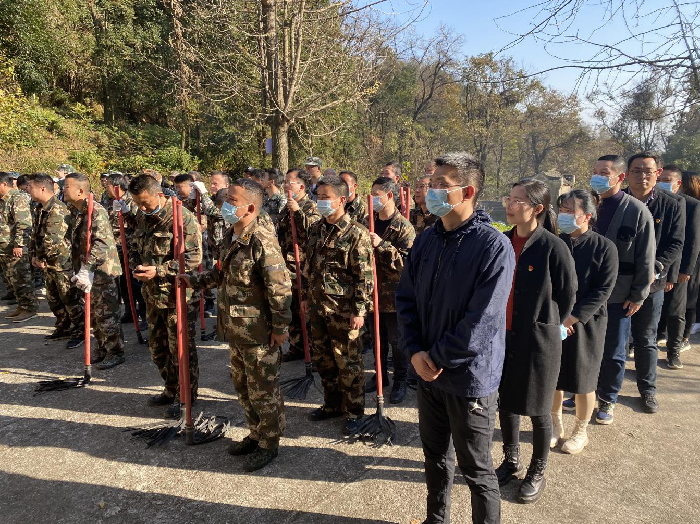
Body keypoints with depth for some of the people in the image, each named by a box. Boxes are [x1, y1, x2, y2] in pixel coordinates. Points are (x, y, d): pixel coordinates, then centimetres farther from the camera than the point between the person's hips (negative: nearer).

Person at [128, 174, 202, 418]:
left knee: (181, 349, 3)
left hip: (178, 297, -8)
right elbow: (134, 248, 20)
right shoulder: (143, 218, 8)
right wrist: (137, 266, -2)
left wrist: (159, 271, -24)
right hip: (153, 294, 8)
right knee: (157, 347, 19)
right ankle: (171, 390, 37)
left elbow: (193, 258, -22)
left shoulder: (183, 218, -17)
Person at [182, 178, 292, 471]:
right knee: (242, 386, 22)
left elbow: (280, 288, -22)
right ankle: (256, 434, 41)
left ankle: (269, 443, 27)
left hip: (259, 332, -9)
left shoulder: (262, 241, -23)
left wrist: (280, 327, -19)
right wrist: (197, 281, 15)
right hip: (235, 329, 9)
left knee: (262, 391, 7)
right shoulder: (230, 238, 6)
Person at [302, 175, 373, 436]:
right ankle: (332, 404, 36)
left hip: (342, 310, -7)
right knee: (323, 360, 18)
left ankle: (354, 412, 22)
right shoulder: (316, 229, 8)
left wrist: (359, 310, -16)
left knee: (348, 363, 5)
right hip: (317, 306, 7)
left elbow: (364, 276, -14)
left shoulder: (356, 233, -13)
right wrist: (307, 297, 16)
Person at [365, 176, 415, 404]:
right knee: (377, 338, 18)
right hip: (374, 291, 6)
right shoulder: (370, 222, 9)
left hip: (394, 294, -6)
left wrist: (382, 245, -29)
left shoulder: (403, 227, -12)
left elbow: (408, 261, -24)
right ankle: (381, 375, 36)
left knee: (397, 341, 8)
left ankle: (400, 381, 25)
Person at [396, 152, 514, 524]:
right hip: (427, 371, 6)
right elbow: (405, 298, 4)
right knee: (435, 455, 23)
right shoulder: (425, 240, 2)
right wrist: (415, 351, -8)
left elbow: (482, 321, -22)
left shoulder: (493, 247, -18)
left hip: (470, 378, -6)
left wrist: (437, 358, -14)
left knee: (476, 469, 12)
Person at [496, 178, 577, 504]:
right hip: (503, 336, 5)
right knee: (506, 402, 18)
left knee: (537, 410, 12)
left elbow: (566, 297, -6)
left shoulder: (553, 247, -16)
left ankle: (537, 473, 35)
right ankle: (511, 461, 41)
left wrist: (545, 327, 3)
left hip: (538, 342, -5)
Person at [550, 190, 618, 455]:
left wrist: (571, 318, -17)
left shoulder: (604, 247, -6)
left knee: (583, 381, 8)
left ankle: (580, 431, 29)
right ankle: (555, 424, 33)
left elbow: (603, 291, -11)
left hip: (586, 323, -2)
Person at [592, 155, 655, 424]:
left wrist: (638, 295, -6)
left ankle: (607, 400, 29)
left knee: (613, 352, 11)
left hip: (617, 296, -2)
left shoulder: (637, 211, -8)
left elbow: (645, 258, -5)